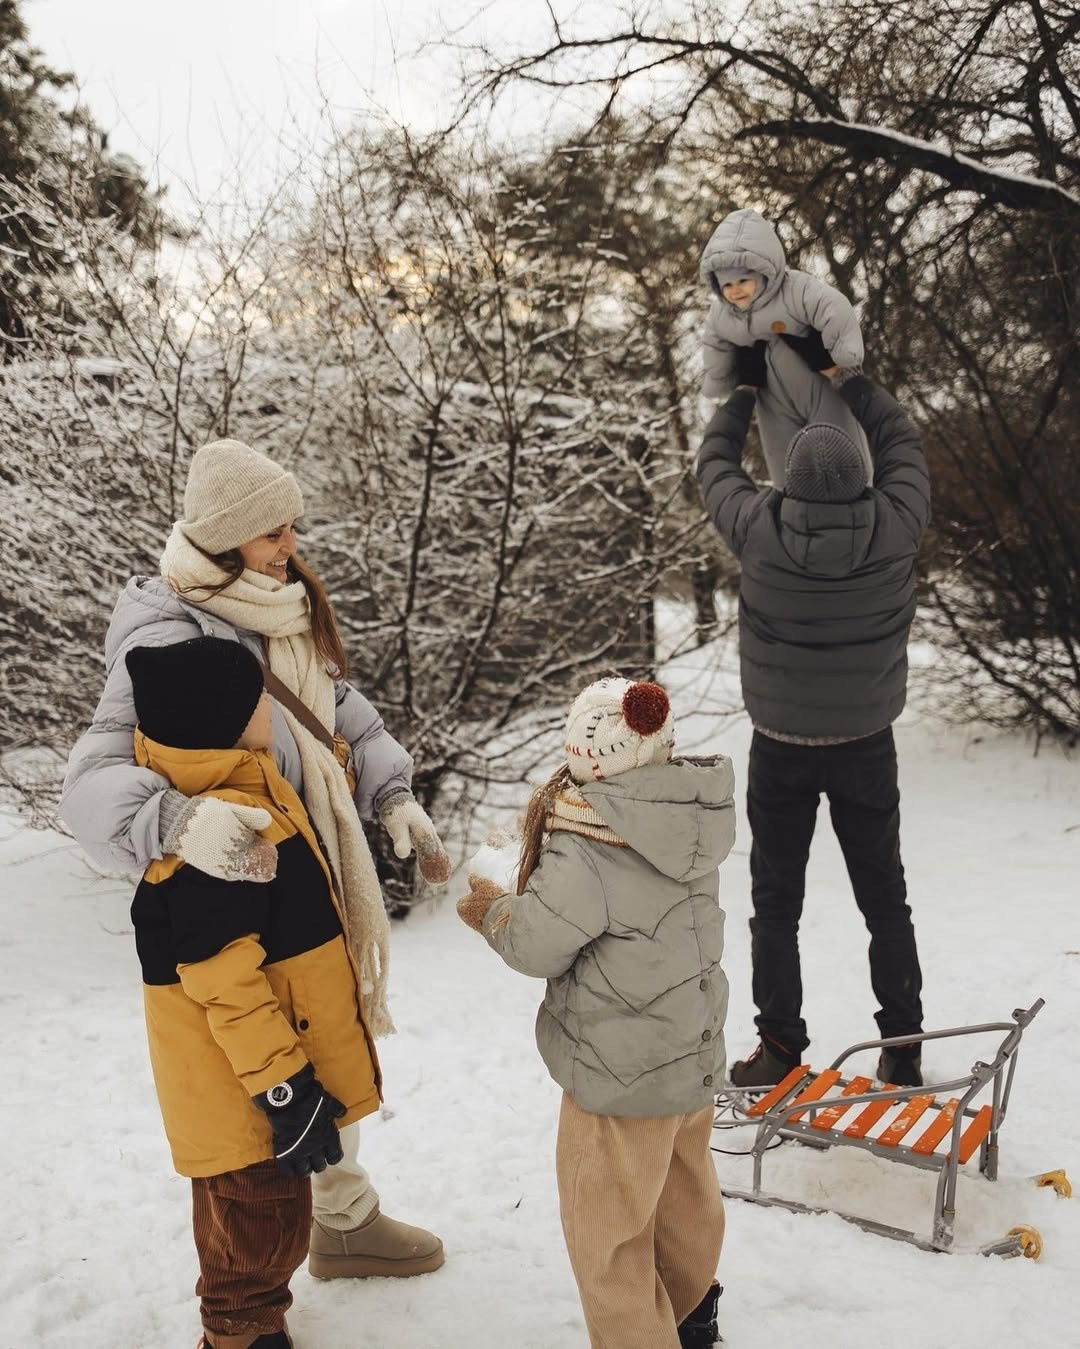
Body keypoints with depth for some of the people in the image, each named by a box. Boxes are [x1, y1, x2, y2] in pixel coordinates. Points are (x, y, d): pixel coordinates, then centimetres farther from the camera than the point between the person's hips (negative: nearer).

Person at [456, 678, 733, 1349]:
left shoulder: (585, 850, -28)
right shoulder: (691, 824, -4)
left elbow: (537, 945, -17)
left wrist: (494, 908, 2)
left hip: (622, 1074, -8)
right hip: (693, 1050, 9)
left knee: (606, 1227, 11)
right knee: (683, 1189, 27)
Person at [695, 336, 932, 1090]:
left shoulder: (760, 531, -19)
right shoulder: (896, 527, -16)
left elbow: (716, 464, 1)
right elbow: (902, 443, 4)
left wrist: (745, 388, 14)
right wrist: (840, 373, 9)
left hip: (781, 747, -1)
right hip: (866, 744, 1)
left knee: (776, 902, 13)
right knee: (885, 900, 16)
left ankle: (780, 1048, 17)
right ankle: (903, 1049, 22)